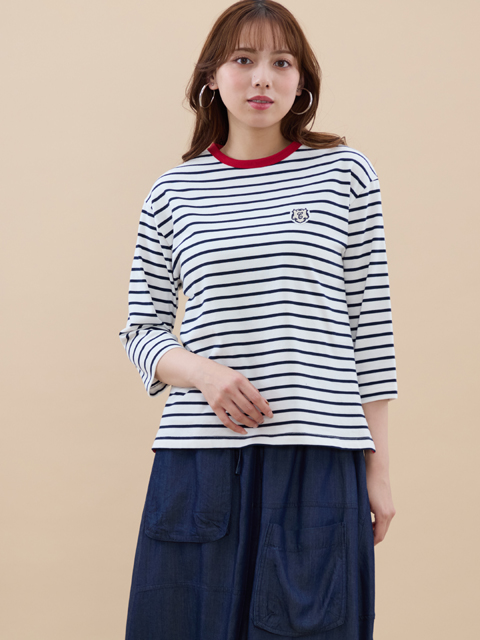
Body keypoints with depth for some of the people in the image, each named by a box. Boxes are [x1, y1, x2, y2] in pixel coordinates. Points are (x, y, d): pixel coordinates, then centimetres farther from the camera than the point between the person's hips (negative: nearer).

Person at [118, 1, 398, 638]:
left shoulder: (345, 173, 6)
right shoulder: (173, 191, 8)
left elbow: (371, 326, 5)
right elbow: (142, 330, 11)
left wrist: (379, 467, 3)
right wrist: (202, 372, -11)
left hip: (319, 463, -1)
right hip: (200, 463, 1)